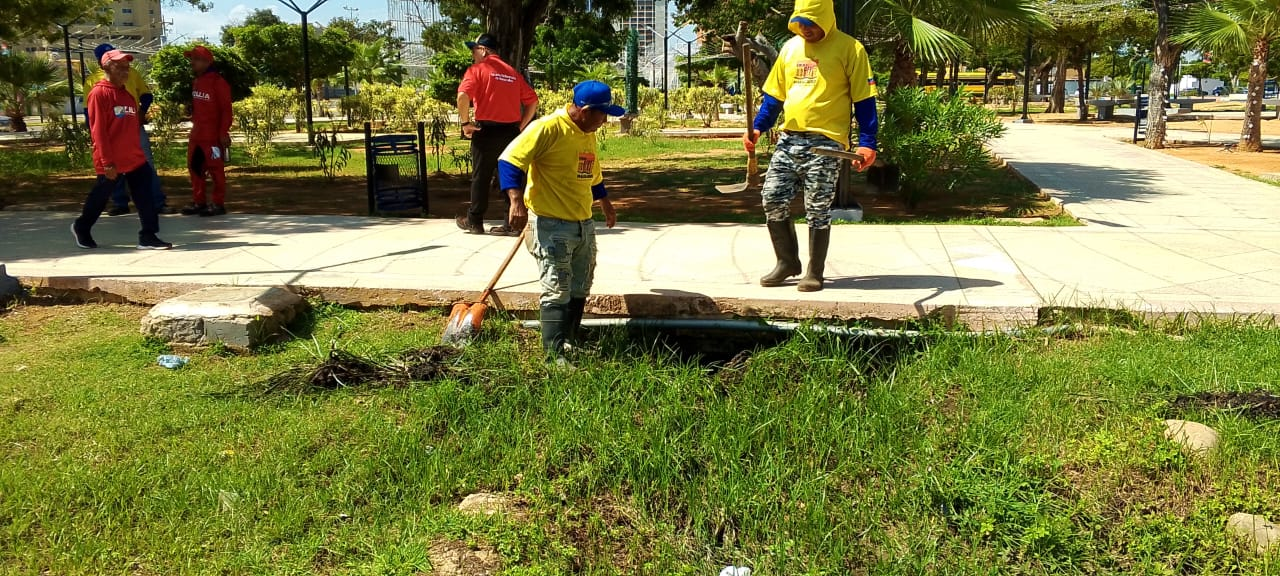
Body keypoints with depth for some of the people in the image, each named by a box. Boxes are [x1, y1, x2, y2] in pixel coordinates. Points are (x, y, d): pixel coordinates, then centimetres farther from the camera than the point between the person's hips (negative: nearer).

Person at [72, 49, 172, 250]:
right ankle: (81, 228, 31)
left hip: (135, 159, 6)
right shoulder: (99, 93, -11)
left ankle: (148, 237, 0)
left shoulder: (128, 95, 13)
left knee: (145, 197, -2)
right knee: (100, 197, 10)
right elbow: (98, 131, -15)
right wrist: (107, 162, -19)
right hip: (111, 163, -6)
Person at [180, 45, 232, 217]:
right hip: (196, 134, 9)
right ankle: (199, 202, 19)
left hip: (213, 135, -9)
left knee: (215, 168, -3)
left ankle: (218, 204, 3)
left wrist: (223, 132, -18)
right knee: (194, 166, 11)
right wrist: (194, 125, 18)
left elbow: (226, 110, -14)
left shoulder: (218, 82, -12)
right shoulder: (196, 82, 13)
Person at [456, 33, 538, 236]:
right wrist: (520, 126, 13)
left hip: (487, 130, -4)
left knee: (481, 177, 6)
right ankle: (513, 224, 5)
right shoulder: (513, 72, 13)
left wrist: (465, 123, -8)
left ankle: (474, 221, 15)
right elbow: (532, 101, 12)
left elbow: (463, 96, -18)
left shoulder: (477, 69, -3)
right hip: (511, 131, 4)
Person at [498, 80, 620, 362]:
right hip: (551, 226, -9)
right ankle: (555, 355, -2)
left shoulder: (589, 134, 12)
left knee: (580, 289, 14)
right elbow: (509, 160, -21)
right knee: (557, 292, -8)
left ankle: (569, 342, 28)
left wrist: (606, 204, 38)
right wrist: (517, 201, -32)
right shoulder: (548, 128, -15)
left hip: (584, 224, 9)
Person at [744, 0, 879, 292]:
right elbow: (774, 93, 17)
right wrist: (758, 127, 4)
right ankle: (787, 262, 18)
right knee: (772, 199, 1)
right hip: (789, 139, 6)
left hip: (825, 143, -5)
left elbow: (864, 99, -5)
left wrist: (867, 143, -11)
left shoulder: (850, 49, -3)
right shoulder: (790, 47, 13)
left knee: (817, 210, -1)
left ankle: (815, 273, 13)